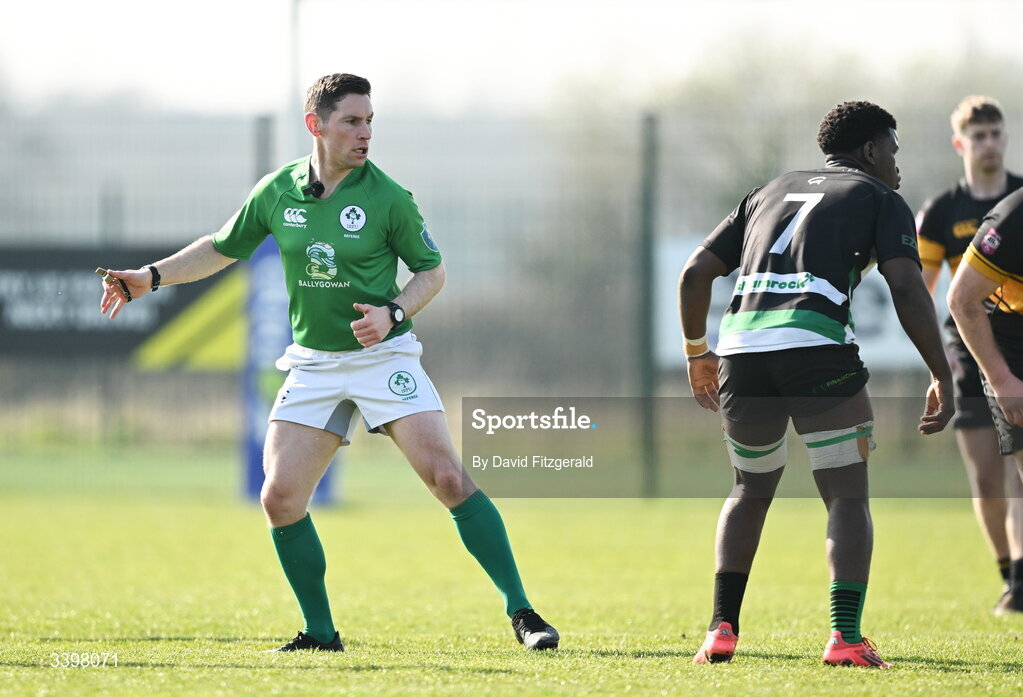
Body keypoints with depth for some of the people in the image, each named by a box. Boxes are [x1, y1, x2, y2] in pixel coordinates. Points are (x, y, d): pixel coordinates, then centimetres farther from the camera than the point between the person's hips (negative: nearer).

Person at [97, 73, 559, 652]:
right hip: (313, 365, 4)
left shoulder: (386, 197, -9)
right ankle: (321, 632, 9)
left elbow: (432, 269, 1)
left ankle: (521, 611, -12)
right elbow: (223, 248, 17)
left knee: (448, 477, -17)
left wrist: (395, 312, -16)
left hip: (385, 357, -3)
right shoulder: (277, 192, 1)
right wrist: (150, 277, 10)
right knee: (280, 497, -7)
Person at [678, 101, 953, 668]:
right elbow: (906, 289, -3)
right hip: (819, 352, -4)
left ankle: (722, 631, 14)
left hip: (742, 348, 4)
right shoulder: (880, 199, 13)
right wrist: (942, 377, -1)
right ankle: (845, 637, -7)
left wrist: (697, 354, 33)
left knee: (751, 491, 23)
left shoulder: (770, 192, 27)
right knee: (847, 497, 7)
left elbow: (695, 273, 22)